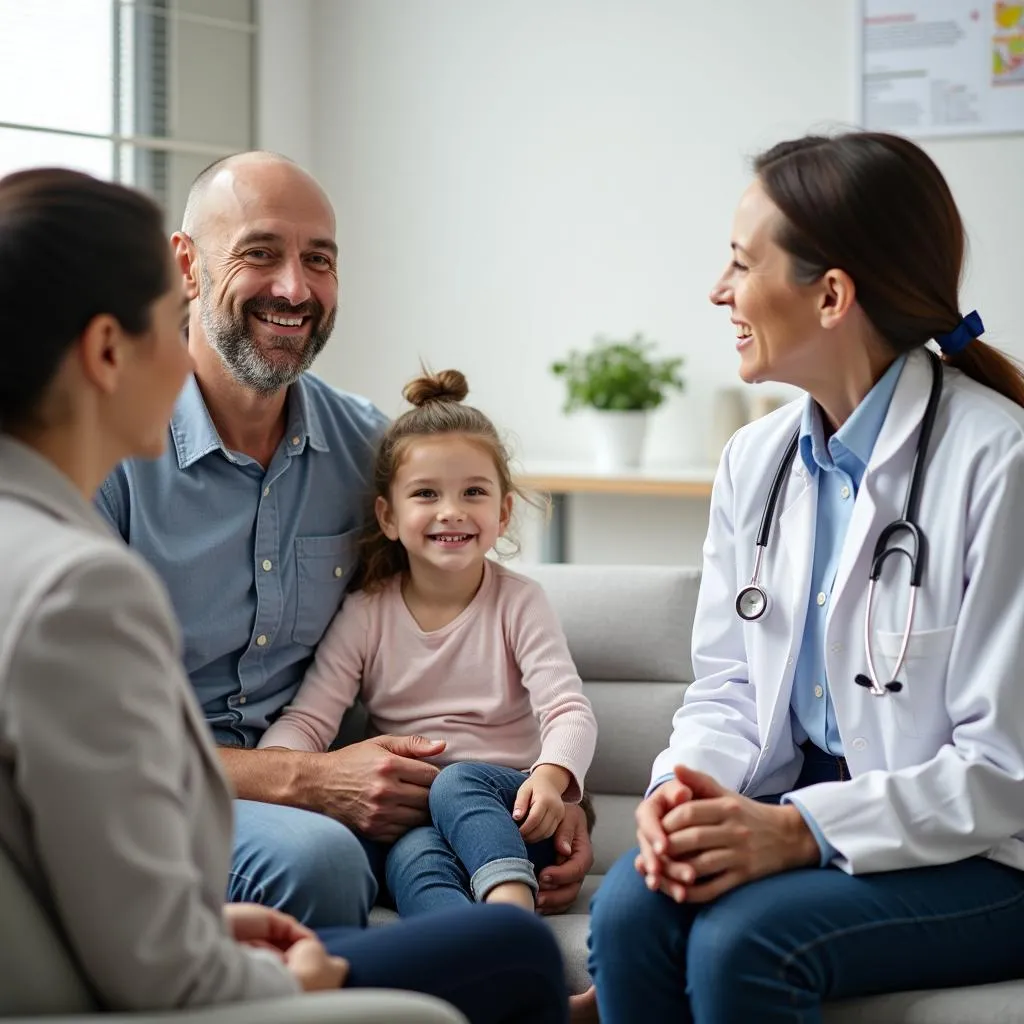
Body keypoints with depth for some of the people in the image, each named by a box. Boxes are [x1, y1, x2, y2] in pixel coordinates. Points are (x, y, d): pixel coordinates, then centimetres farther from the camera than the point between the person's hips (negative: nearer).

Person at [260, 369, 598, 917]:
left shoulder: (518, 602, 3)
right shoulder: (365, 614, 8)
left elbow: (569, 711, -8)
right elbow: (307, 718, 2)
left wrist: (549, 776, -32)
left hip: (505, 810, -1)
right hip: (406, 820, 1)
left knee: (458, 780, -34)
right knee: (415, 859, -34)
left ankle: (513, 907, -54)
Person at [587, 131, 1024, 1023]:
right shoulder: (756, 460, 7)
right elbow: (728, 689, 9)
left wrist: (798, 829, -24)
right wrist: (685, 794, -13)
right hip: (796, 822, 5)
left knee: (742, 937, -31)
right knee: (630, 907, -24)